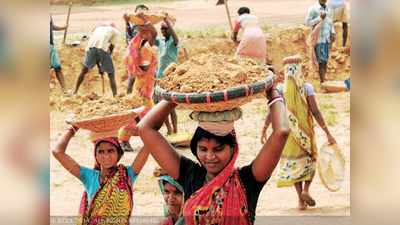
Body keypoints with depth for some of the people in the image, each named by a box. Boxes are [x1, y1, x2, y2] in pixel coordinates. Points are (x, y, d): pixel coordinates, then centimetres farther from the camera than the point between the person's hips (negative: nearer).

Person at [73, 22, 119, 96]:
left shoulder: (96, 28, 35)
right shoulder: (114, 31, 25)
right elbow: (111, 48, 16)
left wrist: (99, 66, 33)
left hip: (91, 48, 3)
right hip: (103, 49, -3)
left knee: (84, 70, 24)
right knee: (111, 75, 8)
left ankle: (75, 92, 28)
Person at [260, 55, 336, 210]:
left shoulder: (280, 89, -5)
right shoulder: (306, 87, -8)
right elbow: (315, 112, -14)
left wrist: (264, 131, 2)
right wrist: (327, 133, -13)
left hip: (287, 132, 1)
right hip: (305, 131, -1)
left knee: (293, 164, 11)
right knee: (310, 161, 19)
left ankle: (301, 199, 4)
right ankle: (306, 190, -2)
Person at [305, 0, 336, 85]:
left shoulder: (328, 11, 15)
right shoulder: (313, 9, -3)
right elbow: (307, 23, -9)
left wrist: (333, 33, 4)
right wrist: (320, 18, -16)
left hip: (328, 39, 6)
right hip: (318, 39, -6)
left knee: (325, 62, 5)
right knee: (321, 62, -9)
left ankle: (322, 83, 9)